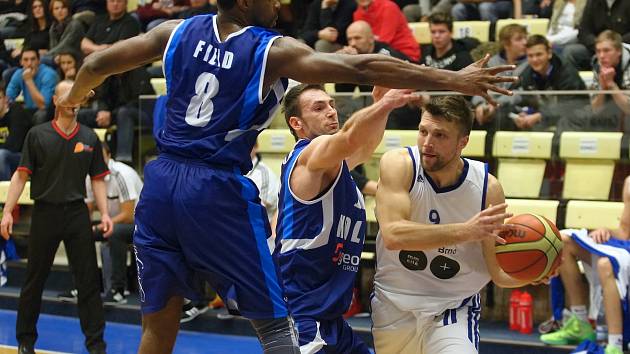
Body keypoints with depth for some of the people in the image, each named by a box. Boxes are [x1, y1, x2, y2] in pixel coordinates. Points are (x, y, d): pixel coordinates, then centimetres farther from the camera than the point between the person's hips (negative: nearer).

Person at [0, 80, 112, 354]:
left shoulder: (89, 138, 6)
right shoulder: (37, 135, 0)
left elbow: (98, 179, 9)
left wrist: (104, 213, -2)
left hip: (77, 213, 1)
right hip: (45, 212, -1)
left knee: (88, 280, -1)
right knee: (34, 280, 7)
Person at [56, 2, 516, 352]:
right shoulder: (272, 51, -4)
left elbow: (96, 65, 14)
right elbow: (362, 68, -10)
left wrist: (75, 96, 37)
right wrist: (454, 80, -9)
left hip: (162, 180, 5)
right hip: (219, 190, -5)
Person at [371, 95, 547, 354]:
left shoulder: (487, 187, -15)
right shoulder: (398, 165, -18)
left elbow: (500, 273, -9)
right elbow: (393, 235, -34)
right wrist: (466, 231, -42)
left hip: (453, 307, -1)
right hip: (393, 302, 1)